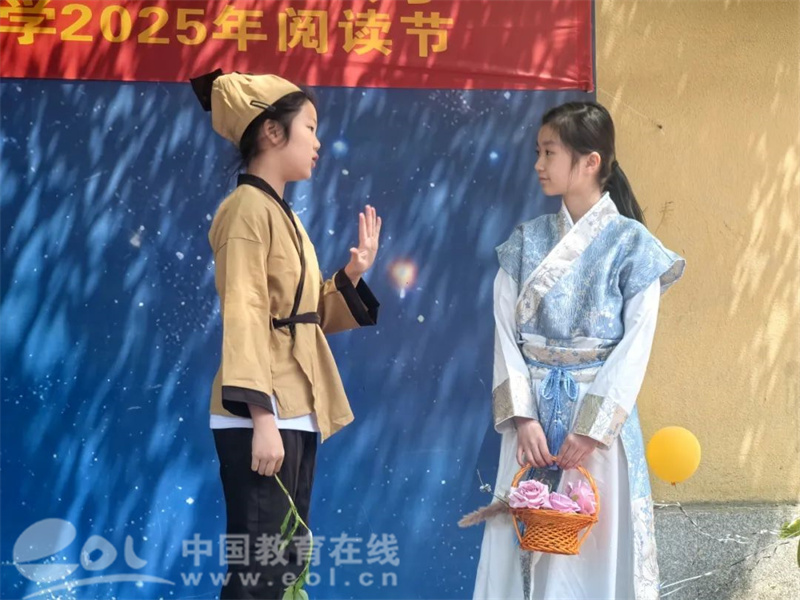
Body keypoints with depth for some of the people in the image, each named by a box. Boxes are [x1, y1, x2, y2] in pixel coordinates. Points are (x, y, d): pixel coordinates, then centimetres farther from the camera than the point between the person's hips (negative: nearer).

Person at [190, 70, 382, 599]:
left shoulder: (282, 213, 18)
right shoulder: (248, 208, -9)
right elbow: (243, 316, -17)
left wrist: (353, 274, 6)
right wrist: (262, 416, -23)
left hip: (297, 411, 10)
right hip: (262, 416, -10)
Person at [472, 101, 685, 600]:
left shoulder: (631, 244, -3)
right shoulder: (527, 242, 6)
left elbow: (637, 344, -8)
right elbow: (505, 331, 1)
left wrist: (592, 426, -13)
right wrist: (522, 416, -10)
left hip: (599, 415, -3)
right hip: (533, 414, 3)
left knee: (595, 547, 1)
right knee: (525, 540, 4)